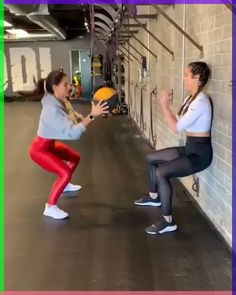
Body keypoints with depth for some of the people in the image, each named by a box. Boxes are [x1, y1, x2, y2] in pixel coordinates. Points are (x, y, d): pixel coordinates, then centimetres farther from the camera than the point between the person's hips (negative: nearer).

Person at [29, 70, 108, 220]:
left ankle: (64, 185, 44)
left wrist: (94, 113, -17)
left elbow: (75, 119, -2)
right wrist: (92, 115, -41)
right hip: (40, 149, -10)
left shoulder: (61, 101, -6)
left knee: (75, 158, 22)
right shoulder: (52, 110, -35)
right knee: (65, 173, -20)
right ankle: (50, 207, -5)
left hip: (50, 144, 10)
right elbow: (73, 132, -40)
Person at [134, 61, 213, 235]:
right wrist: (166, 104, 1)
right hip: (190, 148, 10)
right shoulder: (191, 98, 8)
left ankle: (168, 221, -15)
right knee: (152, 158, 20)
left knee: (161, 173, -27)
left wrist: (165, 105, -18)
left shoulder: (200, 102, -23)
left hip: (200, 153, -10)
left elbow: (176, 127, -25)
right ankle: (154, 197, 37)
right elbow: (179, 122, 10)